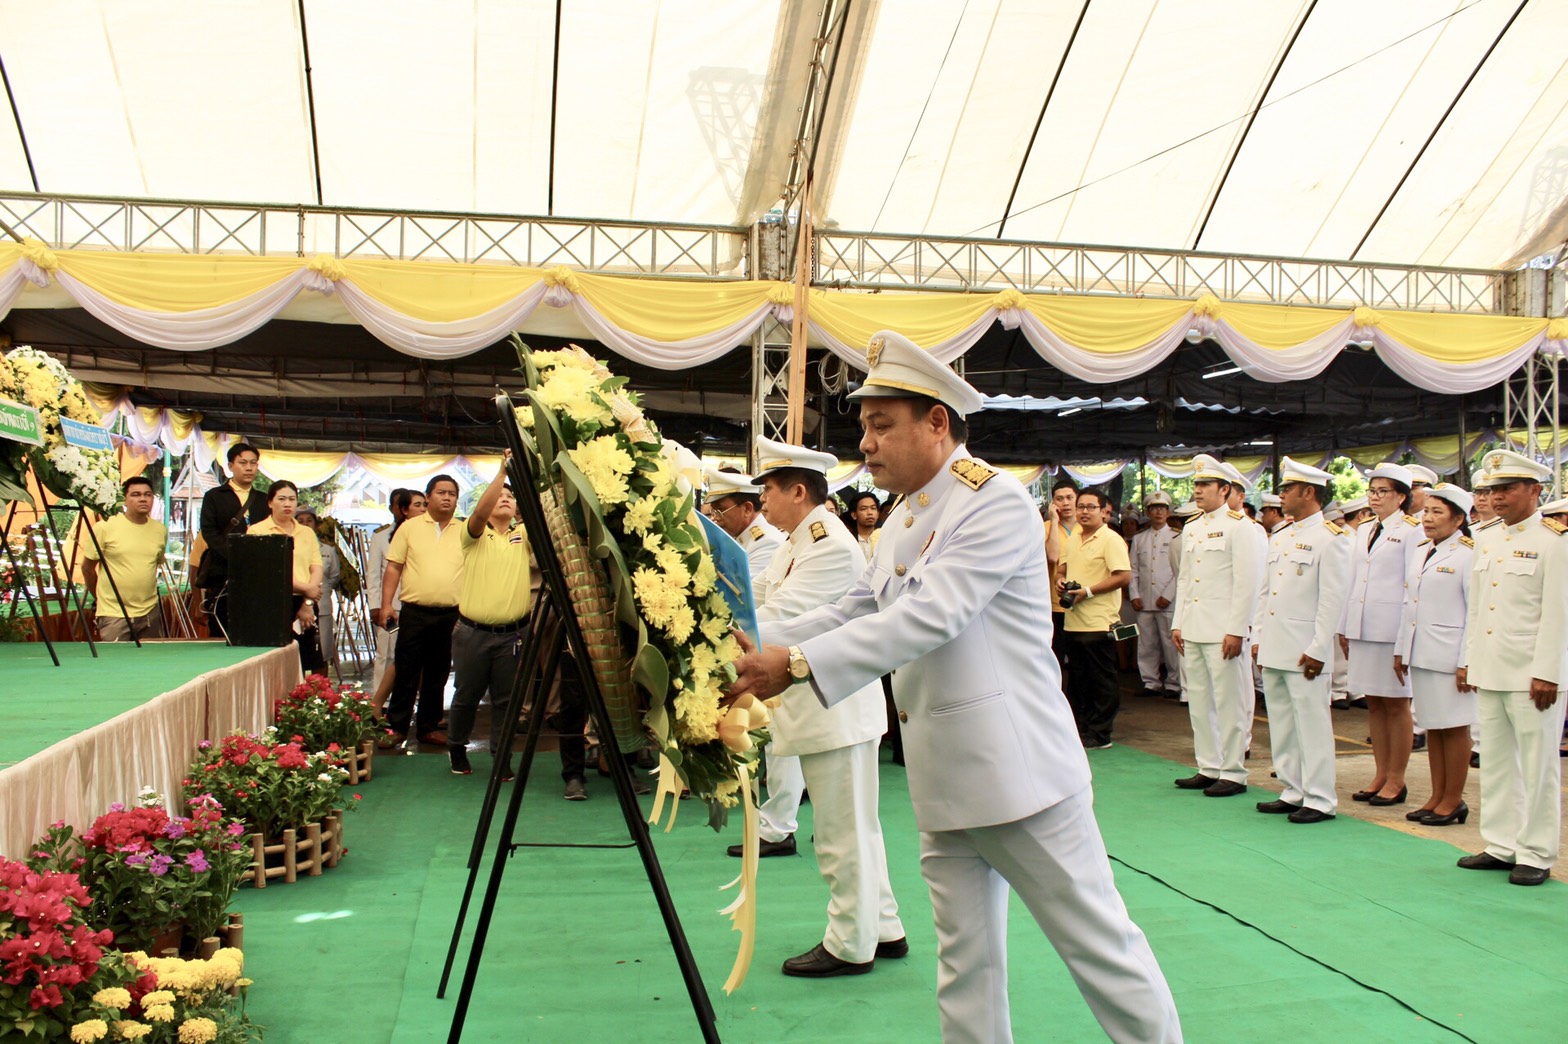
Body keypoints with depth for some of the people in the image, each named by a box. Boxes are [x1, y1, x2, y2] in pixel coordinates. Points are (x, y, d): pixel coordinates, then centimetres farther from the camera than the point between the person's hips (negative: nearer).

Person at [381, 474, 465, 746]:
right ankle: (396, 726, 13)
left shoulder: (464, 532, 9)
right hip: (414, 612, -2)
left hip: (451, 614, 2)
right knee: (406, 673, 3)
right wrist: (386, 604, -5)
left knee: (437, 674, 10)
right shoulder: (410, 527, 4)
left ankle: (429, 726, 20)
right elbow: (393, 568, 3)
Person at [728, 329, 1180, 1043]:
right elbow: (853, 612, 14)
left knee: (1099, 944, 4)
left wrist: (799, 664, -28)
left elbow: (927, 617, -24)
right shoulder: (904, 519, 14)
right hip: (942, 779, 8)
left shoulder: (997, 502, -15)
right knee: (964, 962, 15)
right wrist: (759, 647, -1)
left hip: (1017, 767, -8)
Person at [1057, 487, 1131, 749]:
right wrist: (1060, 582, 2)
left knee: (1102, 681, 0)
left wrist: (1088, 591, -19)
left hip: (1099, 622, -8)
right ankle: (1078, 729, 24)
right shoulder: (1072, 540, 14)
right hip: (1073, 621, 8)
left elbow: (1125, 576, -17)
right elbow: (1062, 569, 25)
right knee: (1077, 678, 14)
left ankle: (1100, 734, 7)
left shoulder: (1111, 540, -10)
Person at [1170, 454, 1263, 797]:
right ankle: (1208, 768, 21)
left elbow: (1247, 583, -12)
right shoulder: (1191, 529, 16)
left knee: (1230, 702, -2)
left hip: (1223, 631, -8)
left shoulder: (1239, 527, -7)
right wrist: (1177, 624, 14)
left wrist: (1236, 631, -16)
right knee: (1199, 701, 12)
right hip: (1193, 630, 8)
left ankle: (1233, 774, 5)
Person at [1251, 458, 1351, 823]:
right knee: (1281, 725, 13)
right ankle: (1293, 792, 22)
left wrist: (1318, 650, -16)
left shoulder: (1331, 537, -8)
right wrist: (1258, 638, 14)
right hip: (1273, 650, 8)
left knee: (1312, 725, -2)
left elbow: (1333, 599, -13)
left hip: (1304, 652, -8)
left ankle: (1320, 800, 5)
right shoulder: (1279, 539, 16)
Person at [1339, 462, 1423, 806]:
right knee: (1373, 703, 10)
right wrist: (1344, 627, 14)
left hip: (1393, 630, -6)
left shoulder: (1411, 531, -4)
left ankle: (1396, 780, 9)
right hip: (1362, 630, 7)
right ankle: (1380, 775, 18)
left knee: (1396, 704, 1)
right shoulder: (1364, 532, 15)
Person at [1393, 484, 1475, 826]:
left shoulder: (1468, 554, -10)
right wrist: (1401, 649, 14)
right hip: (1420, 653, 7)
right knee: (1432, 726, 12)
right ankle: (1437, 797, 20)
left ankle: (1454, 800, 12)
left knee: (1453, 727, 2)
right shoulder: (1422, 551, 13)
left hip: (1449, 656, -7)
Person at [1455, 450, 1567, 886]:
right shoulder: (1485, 537, 12)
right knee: (1495, 762, 11)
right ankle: (1500, 846, 21)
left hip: (1530, 674, -6)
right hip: (1489, 670, 7)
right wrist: (1468, 659, 14)